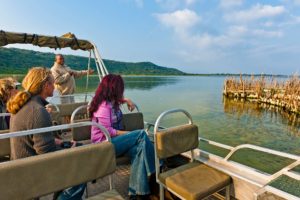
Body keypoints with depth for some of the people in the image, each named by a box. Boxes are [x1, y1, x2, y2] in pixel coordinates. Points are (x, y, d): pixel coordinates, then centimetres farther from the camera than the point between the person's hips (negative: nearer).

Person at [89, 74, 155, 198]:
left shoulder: (111, 101, 9)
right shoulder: (104, 106, -18)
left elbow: (117, 99, 35)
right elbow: (107, 131, -22)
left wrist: (126, 100, 14)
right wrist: (129, 134, -18)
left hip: (114, 140, 8)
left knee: (138, 149, -22)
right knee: (141, 135, -22)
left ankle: (137, 190, -19)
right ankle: (156, 168, -6)